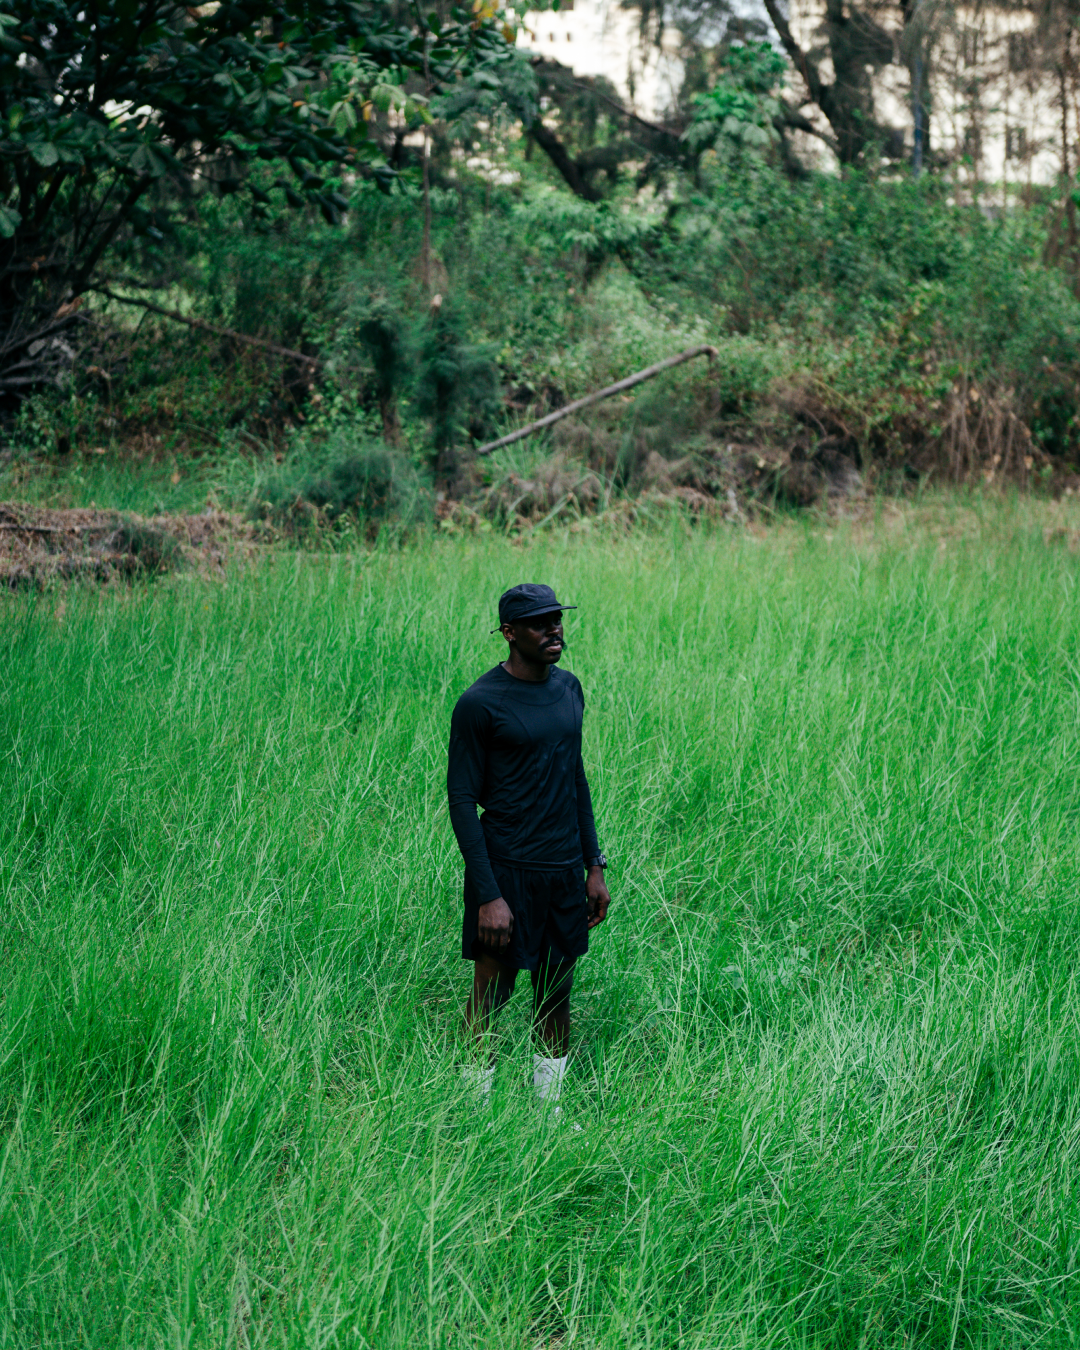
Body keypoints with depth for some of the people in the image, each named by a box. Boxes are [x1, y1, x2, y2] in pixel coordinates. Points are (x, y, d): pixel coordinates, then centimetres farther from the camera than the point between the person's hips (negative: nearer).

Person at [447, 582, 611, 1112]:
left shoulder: (569, 687, 9)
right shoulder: (479, 704, -13)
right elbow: (461, 799, -12)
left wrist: (594, 866, 14)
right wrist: (488, 895, -16)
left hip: (565, 870, 6)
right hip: (508, 870, -6)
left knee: (556, 995, 12)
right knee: (491, 994, 1)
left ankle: (550, 1110, 24)